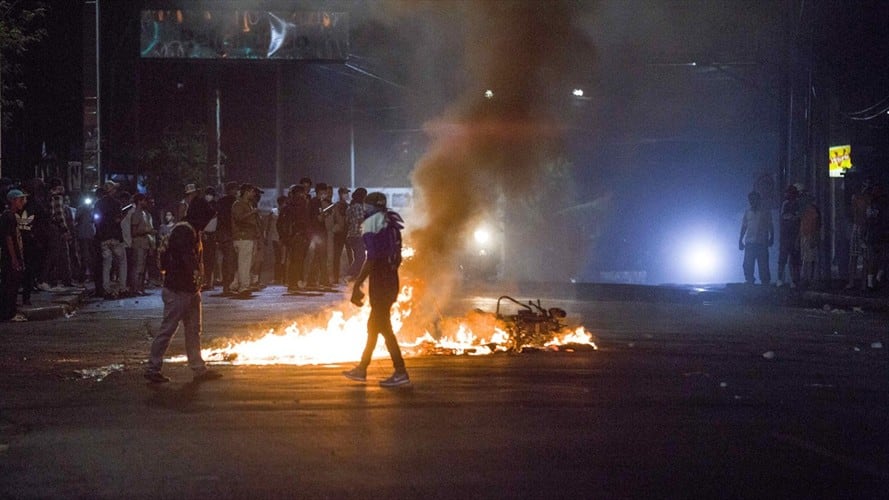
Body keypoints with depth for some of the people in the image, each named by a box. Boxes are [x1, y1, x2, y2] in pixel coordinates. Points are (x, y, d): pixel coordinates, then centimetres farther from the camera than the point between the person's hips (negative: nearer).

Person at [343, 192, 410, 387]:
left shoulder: (371, 224, -12)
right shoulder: (390, 224, 12)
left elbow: (372, 259, -20)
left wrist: (357, 286, -16)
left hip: (379, 281, -9)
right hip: (391, 279, 9)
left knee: (383, 326, -5)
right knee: (373, 325, 16)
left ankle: (401, 373, -6)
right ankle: (362, 369, 24)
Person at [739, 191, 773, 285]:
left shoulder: (765, 212, 7)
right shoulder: (747, 213, 15)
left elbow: (771, 227, 5)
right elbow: (743, 227, 16)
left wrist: (771, 238, -8)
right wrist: (740, 240, 8)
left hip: (762, 243, -3)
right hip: (749, 243, 3)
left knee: (763, 266, -5)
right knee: (748, 265, -2)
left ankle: (765, 283, -1)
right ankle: (749, 283, 5)